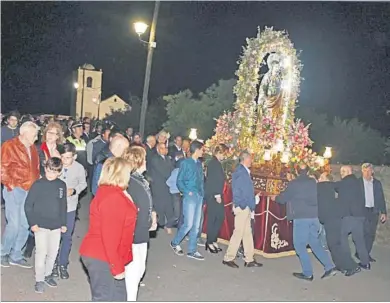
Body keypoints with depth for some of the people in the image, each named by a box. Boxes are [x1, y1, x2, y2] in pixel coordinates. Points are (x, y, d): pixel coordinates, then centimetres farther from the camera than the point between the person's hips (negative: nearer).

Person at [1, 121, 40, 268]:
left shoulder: (32, 148, 14)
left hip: (30, 191, 6)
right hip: (15, 190, -6)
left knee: (25, 225, 8)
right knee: (14, 224, -6)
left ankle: (15, 255, 22)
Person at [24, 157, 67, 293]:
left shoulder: (62, 185, 2)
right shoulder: (38, 184, -9)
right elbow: (28, 205, -6)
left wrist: (63, 223, 9)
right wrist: (32, 223, -10)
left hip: (56, 226, 4)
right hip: (41, 226, -4)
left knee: (53, 252, 12)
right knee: (41, 252, -4)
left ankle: (47, 274, 32)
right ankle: (39, 280, 11)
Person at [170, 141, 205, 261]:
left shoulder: (199, 164, 14)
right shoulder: (186, 163, -4)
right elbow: (179, 181, -6)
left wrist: (202, 193, 5)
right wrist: (187, 192, -13)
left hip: (199, 197, 7)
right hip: (190, 197, -6)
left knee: (196, 225, 7)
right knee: (188, 224, -8)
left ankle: (192, 250, 15)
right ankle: (175, 243, 15)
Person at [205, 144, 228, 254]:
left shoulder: (217, 163, 14)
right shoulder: (214, 163, -14)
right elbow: (212, 180, -19)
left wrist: (219, 194, 13)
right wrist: (217, 195, -18)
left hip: (217, 194, 9)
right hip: (212, 195, -9)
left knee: (220, 217, 9)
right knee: (212, 218, -1)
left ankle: (213, 240, 18)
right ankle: (210, 242, 9)